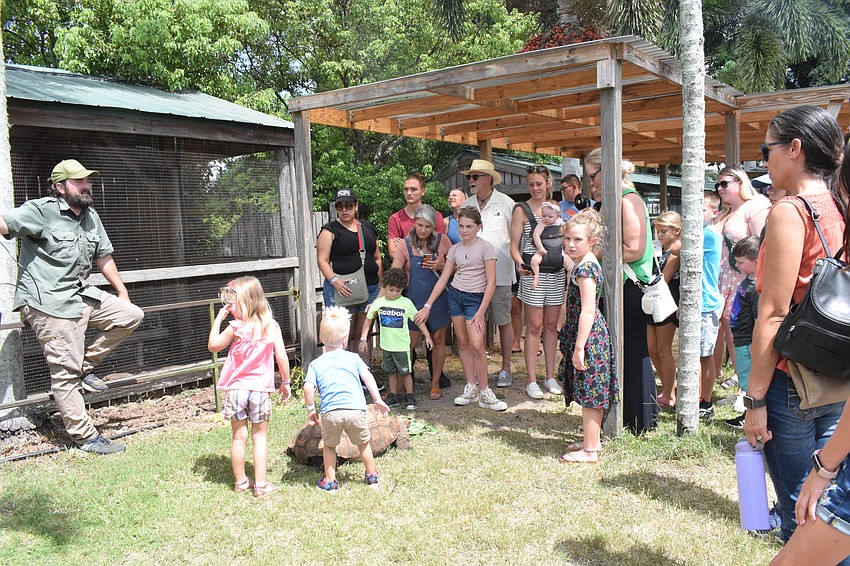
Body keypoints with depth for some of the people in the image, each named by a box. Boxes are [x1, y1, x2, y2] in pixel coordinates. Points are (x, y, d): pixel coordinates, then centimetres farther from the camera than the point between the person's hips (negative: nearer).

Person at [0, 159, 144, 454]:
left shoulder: (91, 216, 12)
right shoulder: (40, 211, -11)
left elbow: (103, 256, 21)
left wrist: (122, 292, 23)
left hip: (83, 295, 8)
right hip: (50, 303, -8)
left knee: (132, 315, 0)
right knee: (65, 373, -4)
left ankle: (85, 366, 10)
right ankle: (85, 436, 6)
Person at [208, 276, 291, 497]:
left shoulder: (236, 328, -10)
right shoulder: (271, 326, -5)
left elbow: (213, 346, 5)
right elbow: (282, 358, -5)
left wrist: (218, 318, 7)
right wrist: (285, 382, 8)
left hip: (236, 388, 0)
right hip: (261, 389, 1)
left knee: (239, 437, 11)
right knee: (260, 437, 10)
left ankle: (240, 482, 23)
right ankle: (260, 484, 11)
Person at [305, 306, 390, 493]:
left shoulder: (315, 364, 11)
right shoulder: (353, 358, 11)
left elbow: (308, 387, -2)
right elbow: (367, 377, 3)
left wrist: (310, 409, 9)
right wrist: (377, 400, 9)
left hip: (330, 412, 0)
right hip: (355, 409, 0)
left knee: (329, 446, 23)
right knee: (363, 443, 22)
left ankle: (330, 482, 27)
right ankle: (372, 477, 34)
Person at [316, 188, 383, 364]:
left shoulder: (368, 227, 15)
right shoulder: (330, 230, 1)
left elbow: (377, 257, 20)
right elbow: (322, 259, -7)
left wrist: (380, 284, 12)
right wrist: (334, 279, -23)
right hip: (342, 288, -5)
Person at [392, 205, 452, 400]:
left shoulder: (442, 241, -1)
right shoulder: (405, 245, -5)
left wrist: (442, 265, -13)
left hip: (438, 297, 1)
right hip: (414, 299, -1)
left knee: (438, 340, 8)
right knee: (409, 342, 1)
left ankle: (436, 383, 22)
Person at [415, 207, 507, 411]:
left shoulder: (485, 247, -7)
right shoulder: (455, 249, 7)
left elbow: (491, 282, -10)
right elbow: (443, 279, 8)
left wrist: (481, 312, -15)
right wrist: (427, 306, 2)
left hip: (476, 298, -5)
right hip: (455, 295, 5)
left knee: (476, 345, -13)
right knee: (462, 342, 6)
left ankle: (484, 393, -2)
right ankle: (471, 388, 14)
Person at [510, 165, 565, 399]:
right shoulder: (521, 210, -1)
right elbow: (514, 245, -5)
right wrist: (520, 262, -24)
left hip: (557, 272, 5)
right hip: (533, 273, -4)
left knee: (551, 325, 9)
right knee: (534, 327, -4)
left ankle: (550, 377, 18)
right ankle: (532, 381, 2)